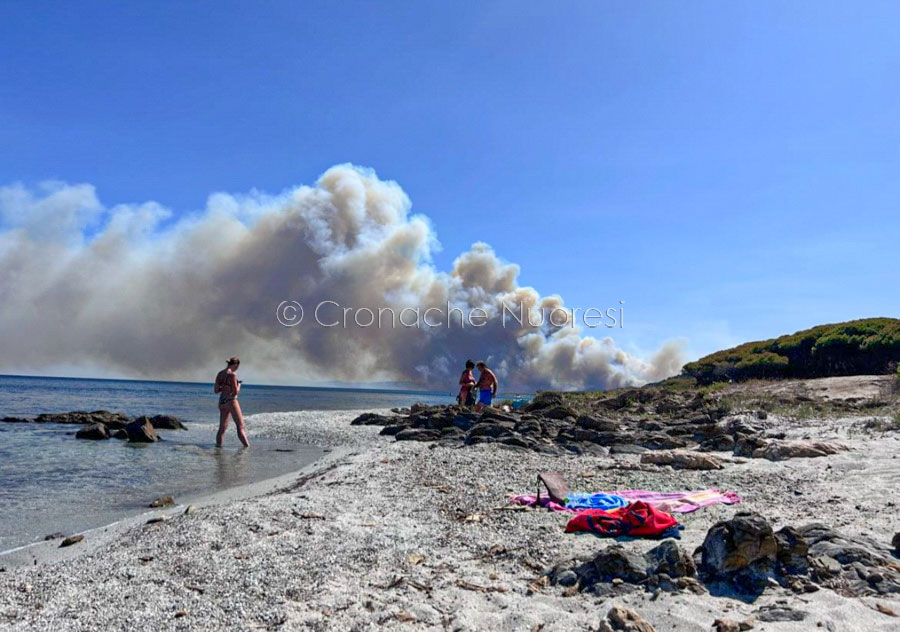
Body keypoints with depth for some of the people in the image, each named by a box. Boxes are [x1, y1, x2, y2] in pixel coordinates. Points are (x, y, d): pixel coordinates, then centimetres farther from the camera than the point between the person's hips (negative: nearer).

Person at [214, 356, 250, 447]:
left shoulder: (220, 374, 6)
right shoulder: (232, 374, -16)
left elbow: (216, 390, 10)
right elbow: (235, 392, -17)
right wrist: (238, 385, 2)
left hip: (221, 401, 7)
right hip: (231, 401, -7)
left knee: (222, 427, 14)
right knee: (241, 427, -1)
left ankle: (218, 444, 13)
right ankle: (247, 445, -3)